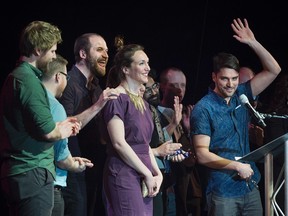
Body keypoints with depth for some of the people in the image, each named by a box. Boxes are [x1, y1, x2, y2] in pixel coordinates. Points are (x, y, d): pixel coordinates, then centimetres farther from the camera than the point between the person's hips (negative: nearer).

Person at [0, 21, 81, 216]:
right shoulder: (29, 80, -16)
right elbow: (47, 131, -21)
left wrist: (60, 125, 17)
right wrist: (64, 131, 0)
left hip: (18, 171, 10)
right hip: (33, 173, -10)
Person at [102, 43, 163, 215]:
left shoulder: (142, 102, 18)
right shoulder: (117, 98, -8)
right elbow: (119, 143, -15)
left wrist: (157, 173, 5)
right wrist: (148, 174, -12)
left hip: (144, 175, 8)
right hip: (124, 174, -8)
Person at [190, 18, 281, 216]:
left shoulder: (241, 95, 7)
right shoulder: (203, 109, -10)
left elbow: (273, 70, 5)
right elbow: (202, 155, -14)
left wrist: (253, 42, -5)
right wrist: (236, 166, -21)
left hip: (251, 187, 6)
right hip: (223, 191, -6)